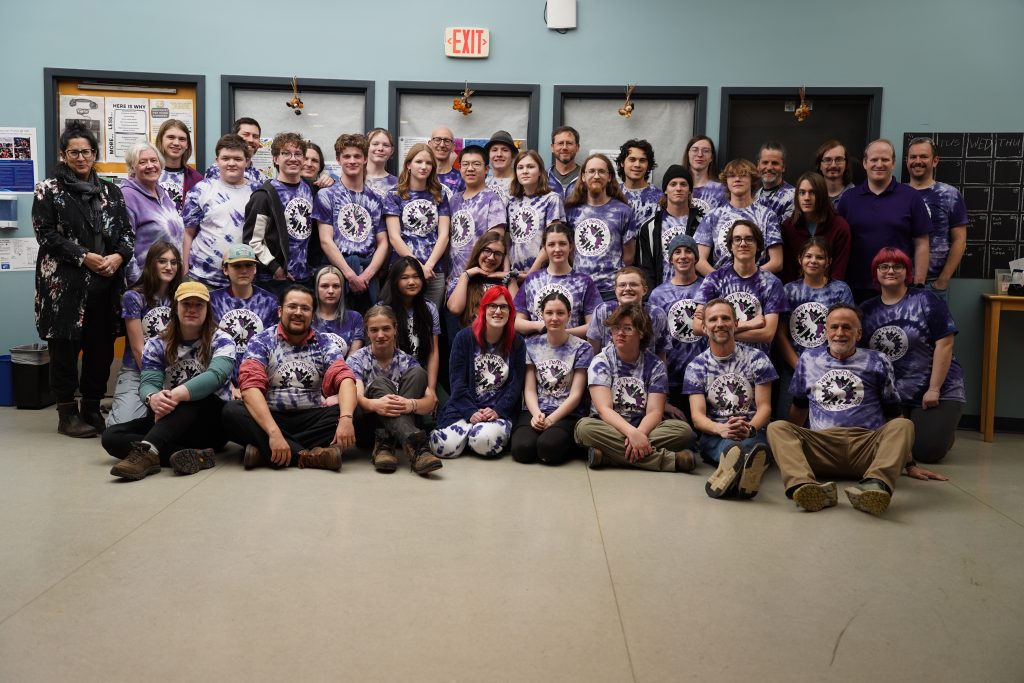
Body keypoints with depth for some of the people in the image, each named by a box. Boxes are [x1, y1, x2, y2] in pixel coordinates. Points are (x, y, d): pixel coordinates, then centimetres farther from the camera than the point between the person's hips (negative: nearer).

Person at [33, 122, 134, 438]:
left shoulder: (110, 192, 15)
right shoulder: (48, 190, 4)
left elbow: (127, 231, 12)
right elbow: (46, 234, -5)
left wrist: (119, 255, -9)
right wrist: (84, 257, -14)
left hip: (105, 283, 4)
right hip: (64, 283, -3)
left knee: (101, 348, 5)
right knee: (65, 349, 1)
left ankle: (92, 409, 17)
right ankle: (67, 414, 10)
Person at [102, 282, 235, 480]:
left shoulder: (221, 341, -3)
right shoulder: (157, 344, 7)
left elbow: (215, 376, -24)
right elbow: (148, 382, -9)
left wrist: (177, 395, -42)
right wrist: (152, 398, -36)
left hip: (209, 422, -3)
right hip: (167, 420, 4)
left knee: (194, 398, -34)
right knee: (111, 437, -20)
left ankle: (147, 451, -52)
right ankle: (193, 455, -37)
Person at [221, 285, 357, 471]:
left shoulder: (325, 344, 5)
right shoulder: (261, 342, -1)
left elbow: (344, 378, -10)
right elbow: (251, 385, -16)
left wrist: (346, 418, -33)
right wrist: (274, 432, -32)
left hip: (312, 419, 2)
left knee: (356, 412, -24)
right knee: (232, 412, -29)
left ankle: (265, 451, -27)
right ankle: (307, 454, -32)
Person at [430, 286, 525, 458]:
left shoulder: (517, 343, 8)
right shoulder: (464, 338, 4)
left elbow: (516, 384, 2)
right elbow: (457, 381, -1)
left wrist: (497, 410, -14)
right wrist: (471, 412, -14)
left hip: (499, 411, 0)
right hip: (463, 408, 0)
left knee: (484, 442, -33)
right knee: (446, 446, -27)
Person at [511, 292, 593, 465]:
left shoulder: (581, 348, 3)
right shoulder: (531, 345, 11)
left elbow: (575, 394, -2)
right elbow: (529, 389, 5)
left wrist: (551, 419, -16)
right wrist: (536, 414, -15)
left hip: (567, 415, -2)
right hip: (535, 411, 2)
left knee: (548, 446, -33)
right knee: (522, 449, -29)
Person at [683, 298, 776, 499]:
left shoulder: (757, 358, 8)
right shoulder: (695, 367, 9)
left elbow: (764, 407, 4)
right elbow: (697, 416, -1)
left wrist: (749, 428, -21)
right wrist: (722, 429, -25)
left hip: (753, 432, 1)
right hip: (714, 436, 0)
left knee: (748, 442, -41)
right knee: (731, 443, -41)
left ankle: (729, 472, -72)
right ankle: (741, 474, -73)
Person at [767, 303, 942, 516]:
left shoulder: (877, 362, 16)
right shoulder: (808, 360, 20)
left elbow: (894, 415, 16)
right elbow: (799, 408, 29)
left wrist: (909, 464, 12)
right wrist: (788, 445, 27)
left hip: (867, 445, 0)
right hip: (820, 445, 1)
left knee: (903, 425, -30)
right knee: (777, 427, -26)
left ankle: (876, 484, -57)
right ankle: (803, 485, -53)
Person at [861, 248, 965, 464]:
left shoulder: (926, 301, -5)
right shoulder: (867, 309, 7)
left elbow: (944, 344, -10)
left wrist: (934, 389, -15)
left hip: (937, 391, -3)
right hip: (889, 395, 4)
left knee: (927, 452, -12)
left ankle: (944, 427, 22)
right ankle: (912, 426, 23)